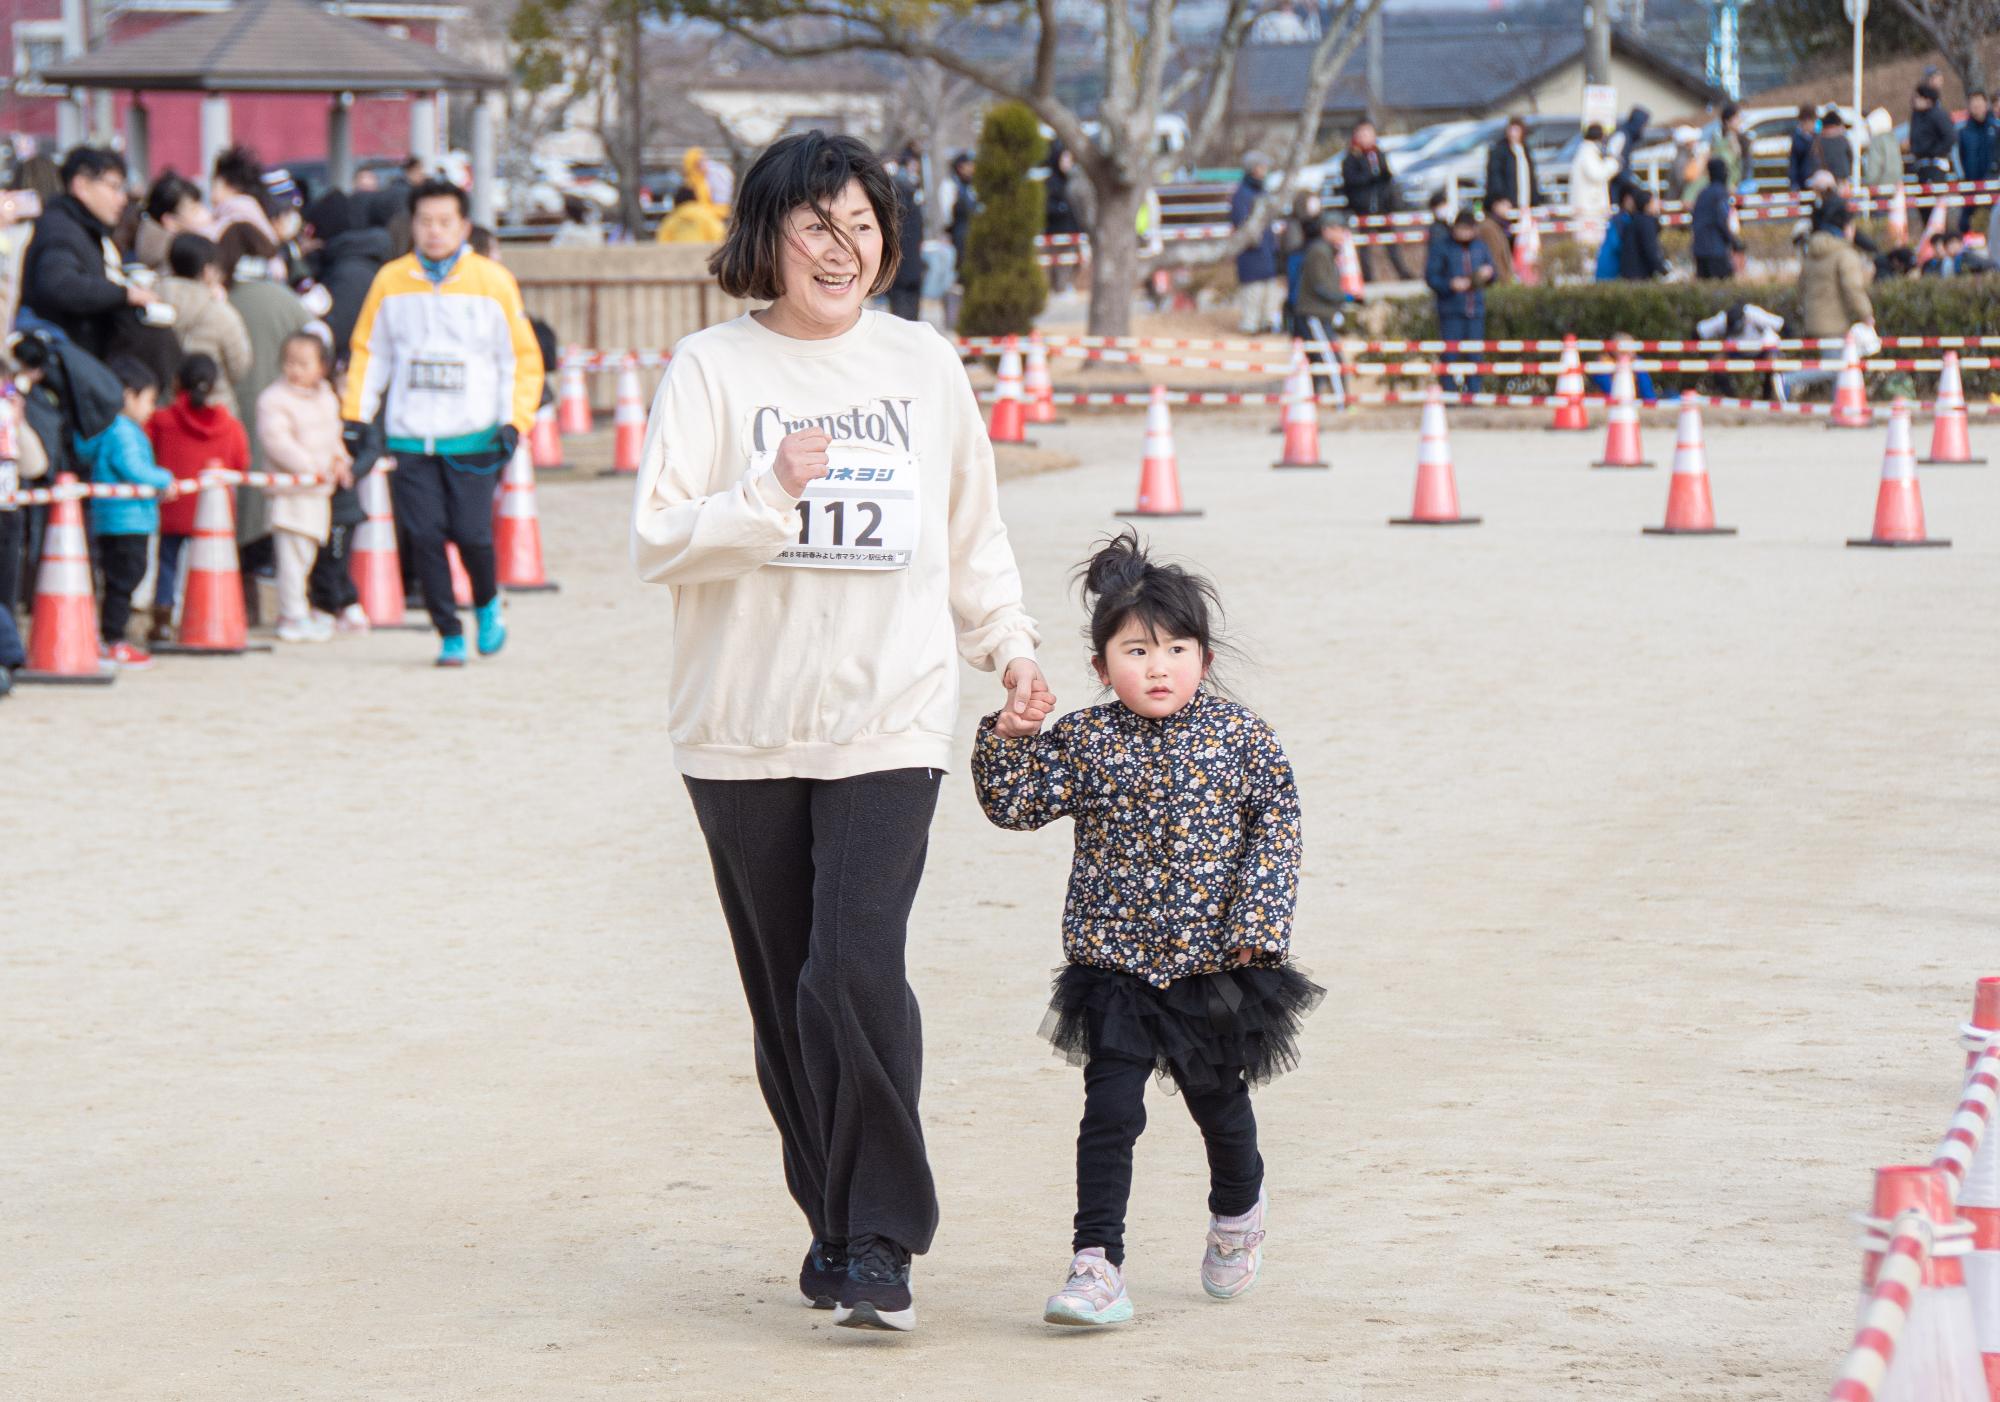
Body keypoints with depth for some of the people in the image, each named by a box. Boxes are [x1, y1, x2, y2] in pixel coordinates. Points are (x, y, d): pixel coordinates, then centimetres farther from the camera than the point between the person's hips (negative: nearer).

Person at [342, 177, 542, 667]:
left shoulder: (492, 281, 1)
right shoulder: (390, 281, 6)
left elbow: (522, 356, 5)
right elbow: (369, 351, 14)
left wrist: (514, 421, -4)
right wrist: (356, 415, 7)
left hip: (473, 437, -2)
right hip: (411, 438, 2)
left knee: (471, 534, -7)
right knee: (425, 538, -3)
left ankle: (487, 605, 24)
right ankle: (450, 635, 9)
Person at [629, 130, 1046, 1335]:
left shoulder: (925, 363, 9)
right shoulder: (715, 368, 1)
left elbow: (972, 532, 22)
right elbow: (659, 543, -6)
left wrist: (1010, 642, 14)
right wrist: (771, 493, -19)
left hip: (889, 725, 0)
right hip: (745, 732, 0)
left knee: (855, 977, -15)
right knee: (787, 996, 6)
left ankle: (882, 1246, -8)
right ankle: (833, 1222, 23)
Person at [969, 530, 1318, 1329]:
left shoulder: (1242, 739, -4)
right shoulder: (1083, 742, -2)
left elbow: (1276, 833, -3)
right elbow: (1014, 805, 1)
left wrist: (1258, 925, -11)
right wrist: (1007, 738, -15)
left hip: (1214, 962, 0)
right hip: (1115, 963, 0)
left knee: (1219, 1104, 16)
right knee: (1110, 1110, -8)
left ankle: (1238, 1210, 45)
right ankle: (1096, 1264, -7)